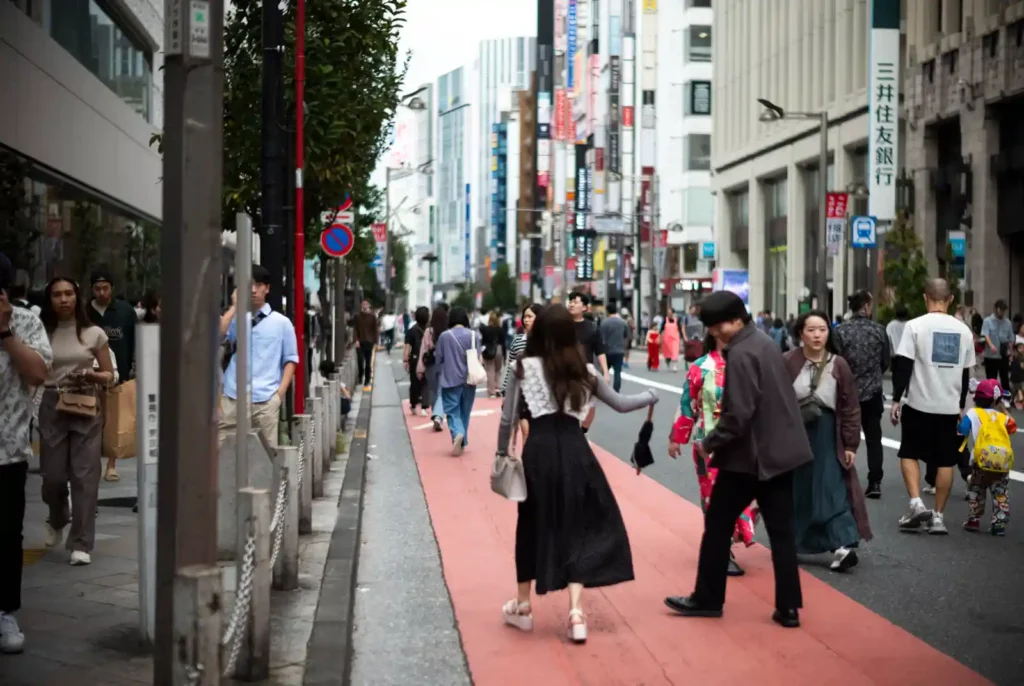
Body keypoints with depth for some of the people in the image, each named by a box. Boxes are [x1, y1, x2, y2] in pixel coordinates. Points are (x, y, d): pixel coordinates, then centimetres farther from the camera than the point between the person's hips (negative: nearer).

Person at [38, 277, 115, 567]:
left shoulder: (94, 334, 1)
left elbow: (110, 375, 6)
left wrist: (92, 376, -14)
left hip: (87, 408, -1)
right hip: (52, 407, 1)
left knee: (84, 477, -4)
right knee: (53, 476, 3)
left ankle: (80, 543, 3)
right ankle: (57, 521, 36)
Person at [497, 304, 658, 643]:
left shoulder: (525, 367, 0)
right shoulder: (583, 370, 7)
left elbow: (507, 417, -1)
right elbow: (619, 404, 16)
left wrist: (502, 453, 12)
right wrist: (650, 396, 34)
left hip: (539, 449, -1)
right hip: (574, 450, 1)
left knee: (534, 527, 14)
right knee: (579, 528, 8)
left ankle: (522, 606, 27)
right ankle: (576, 613, -2)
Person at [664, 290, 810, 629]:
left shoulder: (741, 354, -19)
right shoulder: (766, 343, 10)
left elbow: (738, 415, -24)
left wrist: (710, 443, -10)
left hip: (749, 454, -9)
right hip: (780, 451, 9)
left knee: (718, 526, 6)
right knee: (781, 530, 9)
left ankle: (707, 599, 15)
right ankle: (788, 607, 9)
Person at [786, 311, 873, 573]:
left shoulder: (839, 365, -3)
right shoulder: (787, 363, -8)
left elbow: (851, 409, 1)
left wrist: (850, 444, -2)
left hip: (826, 437, 0)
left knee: (832, 492, -5)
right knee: (794, 493, 10)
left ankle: (843, 546, -10)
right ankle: (790, 543, 25)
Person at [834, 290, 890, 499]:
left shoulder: (841, 330, -11)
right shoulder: (879, 330, -5)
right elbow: (887, 360, 2)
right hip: (872, 392, 1)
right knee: (873, 438, 8)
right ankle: (874, 483, 3)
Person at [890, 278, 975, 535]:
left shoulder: (916, 325, -8)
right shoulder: (963, 329, 5)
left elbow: (904, 366, -11)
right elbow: (966, 372, 10)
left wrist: (896, 400, -5)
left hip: (920, 404, -3)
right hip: (950, 406, 3)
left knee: (909, 454, 11)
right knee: (945, 462, 9)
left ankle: (916, 504, -6)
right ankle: (937, 517, 9)